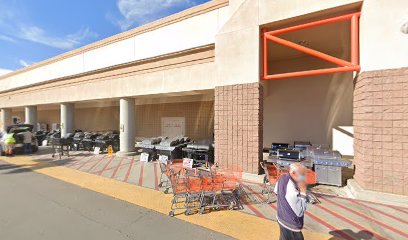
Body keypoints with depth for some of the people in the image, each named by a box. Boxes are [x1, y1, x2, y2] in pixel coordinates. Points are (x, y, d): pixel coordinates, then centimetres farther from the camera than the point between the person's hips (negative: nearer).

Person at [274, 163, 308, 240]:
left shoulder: (283, 177, -11)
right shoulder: (292, 190, -37)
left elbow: (276, 191, 10)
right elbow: (300, 212, -25)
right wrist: (303, 190, -28)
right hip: (290, 225, -8)